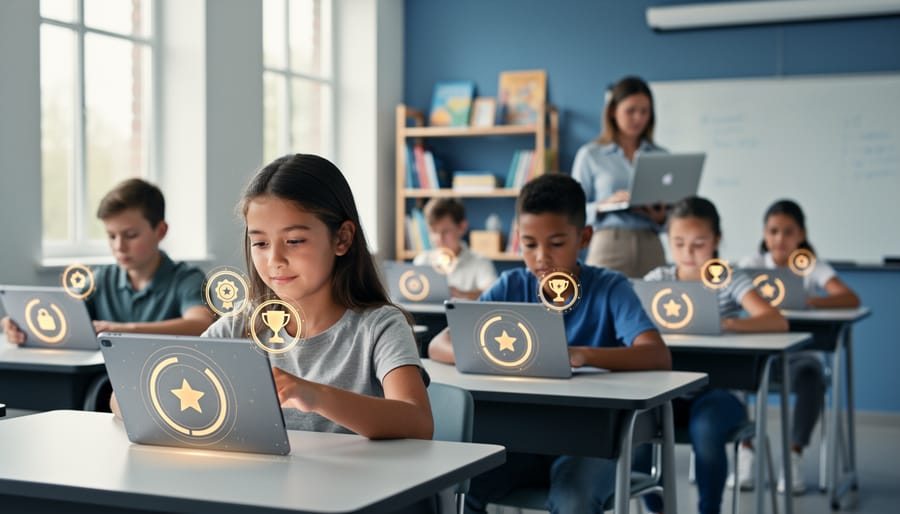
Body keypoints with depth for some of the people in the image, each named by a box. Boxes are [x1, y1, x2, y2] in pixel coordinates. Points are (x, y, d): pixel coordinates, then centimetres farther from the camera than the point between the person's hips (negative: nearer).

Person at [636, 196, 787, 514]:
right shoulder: (657, 279, 8)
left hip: (717, 389, -2)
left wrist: (727, 323, -33)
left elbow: (778, 322, -16)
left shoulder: (730, 282, -1)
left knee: (705, 431, -34)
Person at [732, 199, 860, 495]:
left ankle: (794, 457, -21)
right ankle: (745, 452, -15)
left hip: (801, 354, -2)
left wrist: (807, 301, -37)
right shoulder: (753, 264, 5)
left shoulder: (813, 268, -2)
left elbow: (851, 299, -20)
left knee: (810, 376, -36)